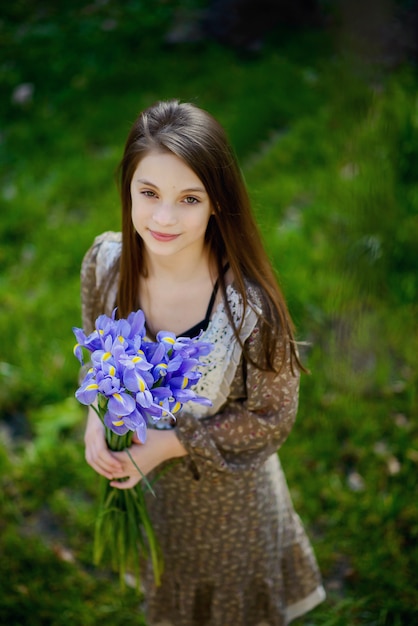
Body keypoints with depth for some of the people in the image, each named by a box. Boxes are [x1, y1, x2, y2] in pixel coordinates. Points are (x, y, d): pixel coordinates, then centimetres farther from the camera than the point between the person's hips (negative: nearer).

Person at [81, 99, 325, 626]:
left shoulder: (250, 305, -35)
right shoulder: (105, 261, -22)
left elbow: (271, 419, -20)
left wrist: (172, 444, -25)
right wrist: (97, 416, -19)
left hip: (225, 488, -3)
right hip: (138, 469, 4)